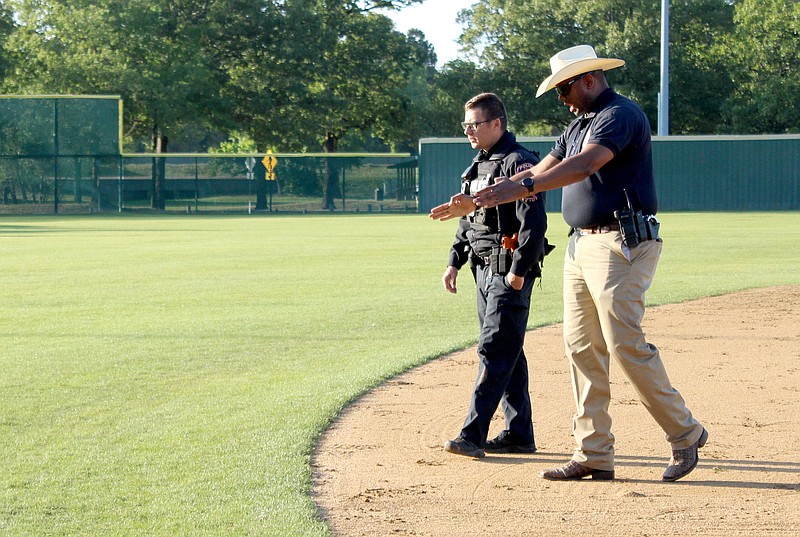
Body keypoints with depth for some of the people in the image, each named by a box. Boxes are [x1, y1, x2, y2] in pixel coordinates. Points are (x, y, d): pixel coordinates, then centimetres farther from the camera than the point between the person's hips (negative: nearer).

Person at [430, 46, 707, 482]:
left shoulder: (621, 114, -12)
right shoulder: (579, 124, 20)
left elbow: (585, 164, -28)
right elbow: (541, 171, 21)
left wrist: (522, 188, -39)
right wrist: (474, 202, 13)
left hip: (621, 245, -10)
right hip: (581, 246, 10)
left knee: (626, 345, -12)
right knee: (581, 348, 5)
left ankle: (684, 434, 2)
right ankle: (594, 455, 8)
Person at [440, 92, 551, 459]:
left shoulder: (518, 163, -12)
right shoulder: (479, 165, 17)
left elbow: (534, 222, -19)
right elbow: (467, 219, 25)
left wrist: (519, 271, -21)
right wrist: (455, 261, 17)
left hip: (510, 269, -10)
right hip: (484, 268, 10)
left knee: (494, 352, -11)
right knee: (507, 353, 12)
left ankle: (472, 435, -16)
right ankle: (519, 434, 17)